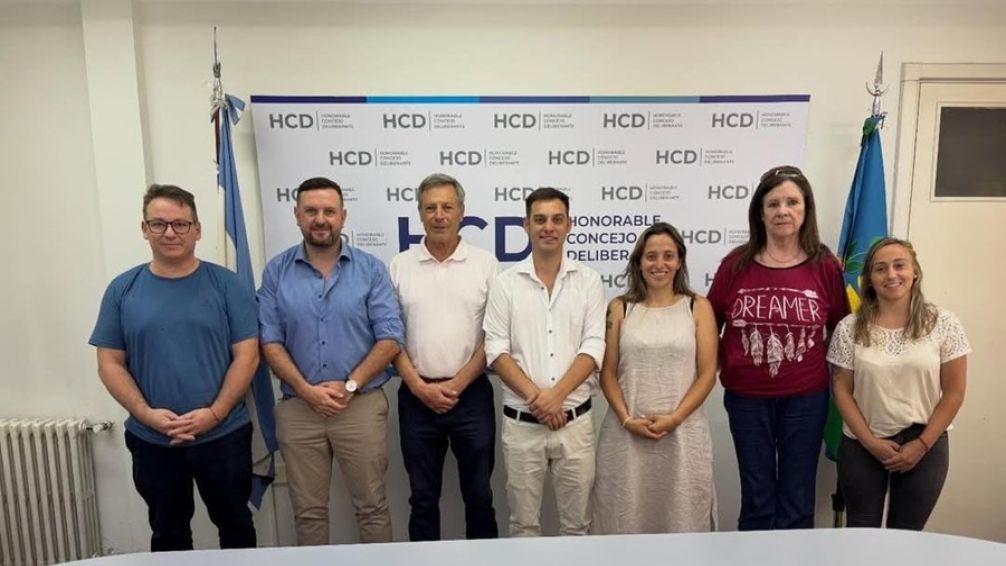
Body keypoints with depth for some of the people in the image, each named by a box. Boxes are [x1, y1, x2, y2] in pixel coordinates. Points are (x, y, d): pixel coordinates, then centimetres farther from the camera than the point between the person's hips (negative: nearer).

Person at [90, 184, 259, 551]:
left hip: (223, 435, -2)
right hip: (151, 440, 2)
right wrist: (146, 414, -12)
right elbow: (110, 363, 1)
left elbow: (246, 355, -7)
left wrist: (215, 413, -17)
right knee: (168, 532, 20)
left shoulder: (226, 285, -5)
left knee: (235, 525, 14)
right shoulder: (122, 290, 1)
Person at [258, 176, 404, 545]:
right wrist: (307, 390, -12)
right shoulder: (276, 272, 3)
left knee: (371, 506, 11)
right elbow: (270, 341, -1)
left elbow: (390, 339, -5)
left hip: (362, 405, -1)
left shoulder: (371, 269, -1)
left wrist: (350, 386, -13)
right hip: (298, 408, 1)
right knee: (308, 511, 15)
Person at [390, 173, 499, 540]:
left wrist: (458, 384, -8)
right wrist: (419, 386, -7)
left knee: (479, 493, 11)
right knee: (422, 496, 13)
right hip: (416, 397, 1)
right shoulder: (400, 266, 3)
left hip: (472, 395, -1)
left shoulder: (485, 264, 0)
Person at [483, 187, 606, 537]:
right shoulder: (505, 283, 1)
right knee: (523, 522, 13)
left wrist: (556, 395, -15)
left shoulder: (588, 281, 2)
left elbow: (593, 348, -4)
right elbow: (496, 350, -4)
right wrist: (534, 396, -14)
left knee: (577, 521, 12)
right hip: (521, 421, 0)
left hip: (574, 419, 1)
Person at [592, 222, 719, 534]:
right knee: (626, 516, 7)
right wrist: (627, 419, -10)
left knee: (681, 516, 8)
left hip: (683, 432, 0)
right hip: (626, 432, 1)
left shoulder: (698, 307, 4)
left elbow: (707, 374, 0)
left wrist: (674, 418, -10)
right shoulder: (619, 308, 5)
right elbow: (608, 373, 3)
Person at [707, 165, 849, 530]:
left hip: (805, 399, 0)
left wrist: (824, 369, 1)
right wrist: (720, 368, 0)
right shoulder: (736, 264, -4)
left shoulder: (825, 266, -4)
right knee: (756, 500, 15)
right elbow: (710, 324, 5)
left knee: (797, 502, 14)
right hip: (746, 398, 0)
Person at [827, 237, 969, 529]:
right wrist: (870, 441, -11)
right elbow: (842, 390, -3)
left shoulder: (944, 324, -5)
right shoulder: (850, 328, -6)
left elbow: (953, 392, -4)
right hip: (862, 447, 0)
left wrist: (922, 444, -8)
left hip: (924, 446, 0)